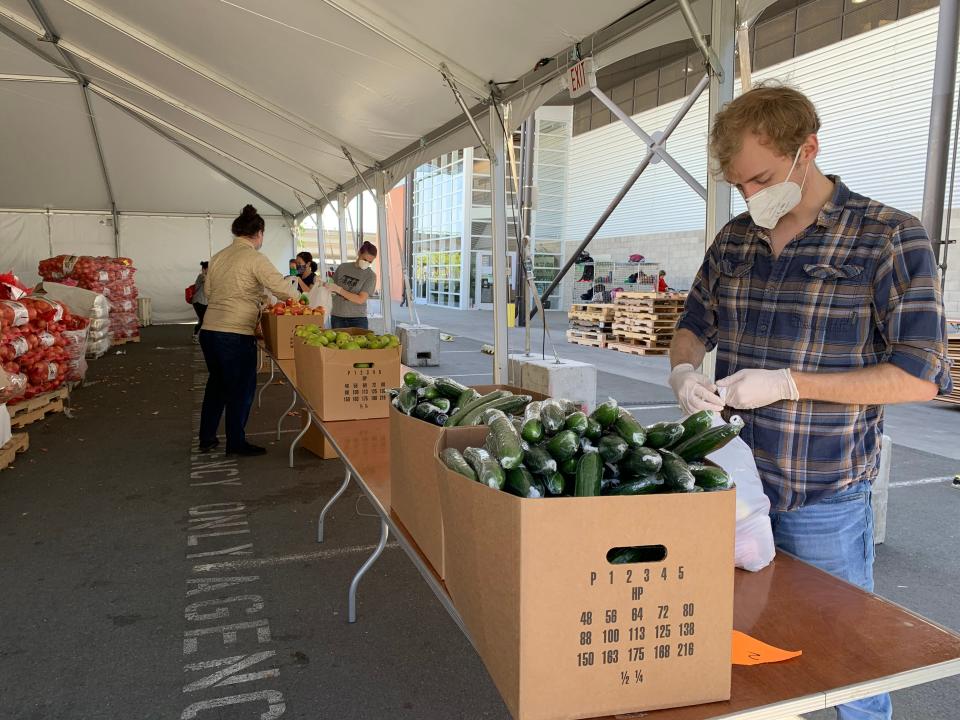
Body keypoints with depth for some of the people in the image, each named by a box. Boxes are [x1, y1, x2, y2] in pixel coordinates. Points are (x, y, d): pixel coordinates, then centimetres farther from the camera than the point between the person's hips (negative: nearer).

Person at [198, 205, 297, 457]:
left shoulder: (218, 257, 12)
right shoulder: (255, 259, -9)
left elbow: (209, 292, 18)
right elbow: (282, 288, -12)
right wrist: (297, 298, 6)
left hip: (209, 330, 8)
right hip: (236, 334, -8)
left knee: (216, 384, 21)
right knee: (241, 389, 6)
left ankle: (206, 438, 30)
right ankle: (236, 443, 15)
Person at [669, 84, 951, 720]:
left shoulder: (891, 238, -11)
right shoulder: (734, 239, 6)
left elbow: (920, 377, -14)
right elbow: (694, 326, 17)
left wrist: (789, 384, -21)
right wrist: (684, 371, -6)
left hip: (824, 499, -4)